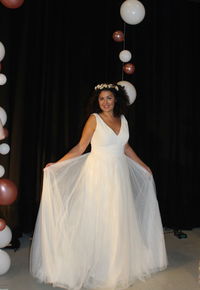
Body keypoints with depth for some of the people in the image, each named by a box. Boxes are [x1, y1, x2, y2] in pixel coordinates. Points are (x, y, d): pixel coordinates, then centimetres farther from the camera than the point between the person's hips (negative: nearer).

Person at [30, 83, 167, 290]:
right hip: (99, 173, -4)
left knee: (118, 220, 12)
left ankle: (116, 264, 31)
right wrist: (56, 165, -11)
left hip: (119, 174, 5)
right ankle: (95, 266, 22)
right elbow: (80, 147, -5)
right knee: (96, 219, 4)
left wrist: (143, 166, 24)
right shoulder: (94, 119, -6)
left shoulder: (122, 119, 8)